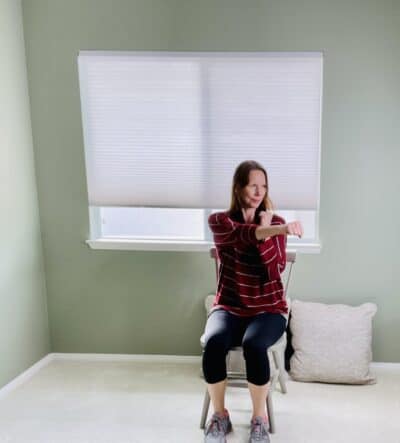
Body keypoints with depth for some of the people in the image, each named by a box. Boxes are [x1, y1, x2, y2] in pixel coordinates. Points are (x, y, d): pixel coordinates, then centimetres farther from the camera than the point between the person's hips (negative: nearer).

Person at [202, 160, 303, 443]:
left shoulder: (275, 222, 2)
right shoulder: (219, 221, -1)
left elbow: (276, 270, -10)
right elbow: (244, 233, -26)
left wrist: (265, 230, -19)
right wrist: (280, 230, -43)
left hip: (268, 308, 0)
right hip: (229, 307, 0)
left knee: (253, 345, -32)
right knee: (214, 343, -31)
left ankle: (260, 418, -6)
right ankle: (220, 416, -4)